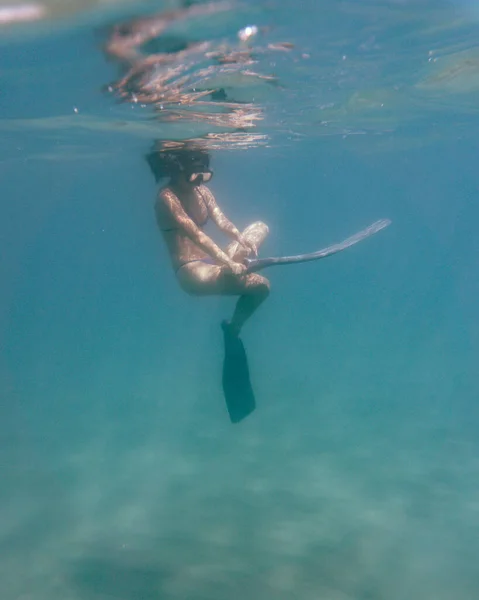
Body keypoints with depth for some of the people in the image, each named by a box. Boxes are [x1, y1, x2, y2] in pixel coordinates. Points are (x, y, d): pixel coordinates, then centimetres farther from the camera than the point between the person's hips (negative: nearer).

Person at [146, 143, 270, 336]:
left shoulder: (202, 190, 9)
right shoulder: (167, 198, -16)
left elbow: (222, 221, -2)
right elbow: (196, 235, -24)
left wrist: (244, 241, -20)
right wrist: (228, 262, -30)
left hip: (211, 260, 9)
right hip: (191, 270, -9)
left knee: (260, 227, 10)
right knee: (261, 285, -22)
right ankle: (233, 329, 3)